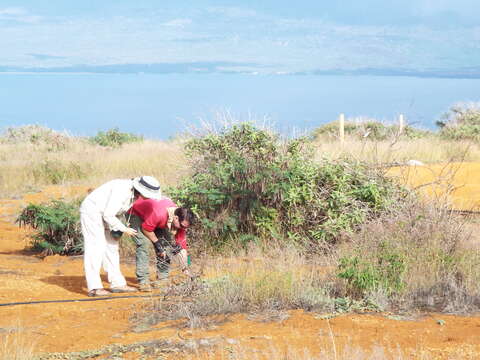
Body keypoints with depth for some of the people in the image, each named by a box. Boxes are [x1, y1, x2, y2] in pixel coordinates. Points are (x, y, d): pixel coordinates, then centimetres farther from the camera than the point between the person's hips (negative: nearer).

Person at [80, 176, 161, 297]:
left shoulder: (134, 193, -3)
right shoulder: (122, 191, -30)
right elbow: (108, 215, -27)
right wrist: (123, 229, -18)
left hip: (103, 214, 10)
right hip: (91, 212, -9)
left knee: (111, 247, 9)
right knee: (95, 248, -12)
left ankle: (117, 284, 13)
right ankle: (94, 288, -13)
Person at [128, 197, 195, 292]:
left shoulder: (181, 221, -21)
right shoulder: (159, 214, -43)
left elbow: (182, 247, -17)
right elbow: (146, 229, -27)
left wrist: (185, 270, -19)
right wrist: (157, 243, -21)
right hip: (136, 214, -6)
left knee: (166, 244, -5)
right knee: (143, 243, -23)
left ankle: (162, 278, 4)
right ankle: (143, 281, -22)